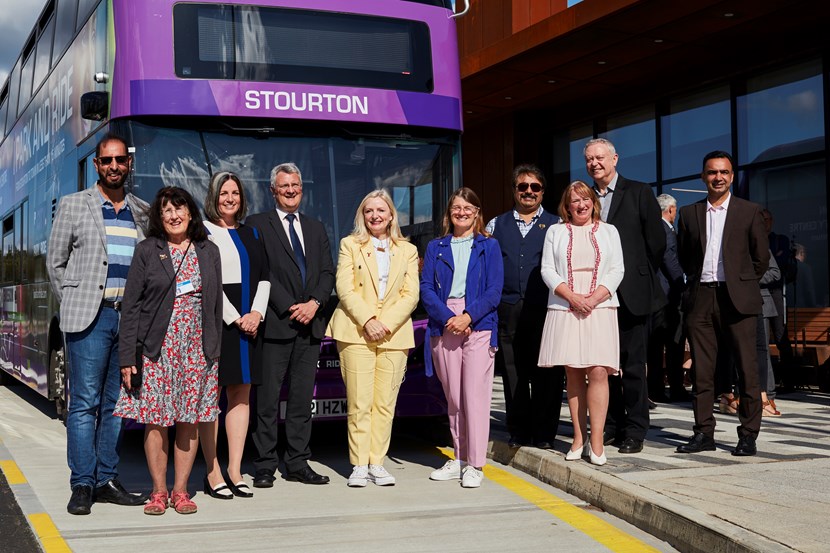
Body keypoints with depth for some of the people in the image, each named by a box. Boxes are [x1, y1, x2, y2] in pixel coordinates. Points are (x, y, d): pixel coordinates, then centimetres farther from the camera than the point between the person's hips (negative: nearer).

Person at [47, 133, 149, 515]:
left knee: (116, 402, 7)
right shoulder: (74, 205, 5)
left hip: (131, 317, 4)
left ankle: (107, 480, 13)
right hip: (90, 315, -4)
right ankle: (82, 485, -2)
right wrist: (73, 306, 3)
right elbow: (56, 262, 6)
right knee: (85, 402, -6)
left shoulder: (143, 213, 14)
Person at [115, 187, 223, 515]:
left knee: (190, 420, 2)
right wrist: (127, 357, -7)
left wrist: (215, 350, 5)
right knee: (155, 420, -2)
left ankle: (180, 491, 11)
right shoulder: (147, 251, 3)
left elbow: (216, 304, 11)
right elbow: (131, 306, -1)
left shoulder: (208, 252, 10)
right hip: (157, 348, -2)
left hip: (197, 348, 2)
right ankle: (158, 491, 9)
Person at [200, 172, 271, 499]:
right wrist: (234, 318, -13)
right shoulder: (203, 232, -1)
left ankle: (234, 472, 10)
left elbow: (264, 277, 13)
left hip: (248, 322, 6)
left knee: (241, 394, 5)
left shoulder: (251, 234, 17)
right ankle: (212, 474, 0)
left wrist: (256, 313, -3)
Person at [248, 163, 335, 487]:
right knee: (267, 399, -3)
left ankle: (298, 464, 13)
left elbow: (328, 272, 12)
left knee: (302, 398, 7)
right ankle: (265, 466, 4)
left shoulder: (316, 229, 19)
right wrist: (289, 308, -13)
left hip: (310, 323, 5)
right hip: (275, 324, -5)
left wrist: (315, 303, -6)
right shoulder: (258, 225, 3)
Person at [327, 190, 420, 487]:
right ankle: (359, 465, 1)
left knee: (385, 403, 0)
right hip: (357, 332, -2)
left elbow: (411, 295, 5)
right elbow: (345, 289, 0)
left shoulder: (408, 250, 14)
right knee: (359, 403, -5)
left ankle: (377, 462, 7)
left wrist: (386, 323, -9)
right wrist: (368, 321, -13)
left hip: (394, 335, 2)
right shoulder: (350, 245, 10)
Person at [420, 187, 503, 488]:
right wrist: (448, 317, -11)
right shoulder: (436, 247, 13)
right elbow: (426, 288, 4)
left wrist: (468, 317, -13)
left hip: (478, 325, -3)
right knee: (453, 397, 7)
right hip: (444, 326, 3)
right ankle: (459, 459, 16)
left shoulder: (488, 246, 7)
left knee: (475, 395, -8)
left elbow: (494, 291, 0)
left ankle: (475, 464, -5)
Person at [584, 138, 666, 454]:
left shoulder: (638, 193, 0)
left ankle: (635, 431, 5)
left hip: (631, 294, -4)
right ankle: (611, 427, 17)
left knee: (633, 366, -1)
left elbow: (657, 241, -1)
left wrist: (639, 276, 3)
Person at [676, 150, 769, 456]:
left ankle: (748, 435, 4)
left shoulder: (749, 211, 5)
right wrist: (697, 281, 12)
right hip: (700, 300, 2)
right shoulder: (689, 213, 11)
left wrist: (741, 283, 9)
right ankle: (704, 433, 10)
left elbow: (761, 257, 8)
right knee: (701, 371, 4)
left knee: (747, 370, -3)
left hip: (737, 300, -2)